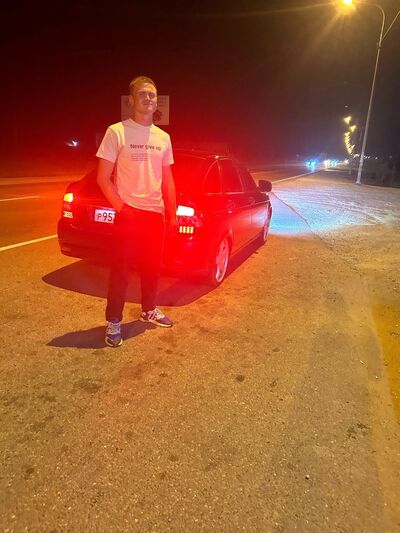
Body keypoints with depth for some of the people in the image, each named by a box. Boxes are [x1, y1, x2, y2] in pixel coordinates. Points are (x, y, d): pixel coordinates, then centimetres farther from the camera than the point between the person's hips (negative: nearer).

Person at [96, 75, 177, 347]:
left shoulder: (163, 138, 10)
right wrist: (121, 208, -13)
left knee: (152, 267, 15)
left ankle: (149, 310, 34)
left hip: (156, 214, 5)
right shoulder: (116, 132, -6)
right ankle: (113, 322, 14)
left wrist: (172, 213, 9)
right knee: (121, 270, 0)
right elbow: (103, 178, -8)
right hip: (129, 214, -5)